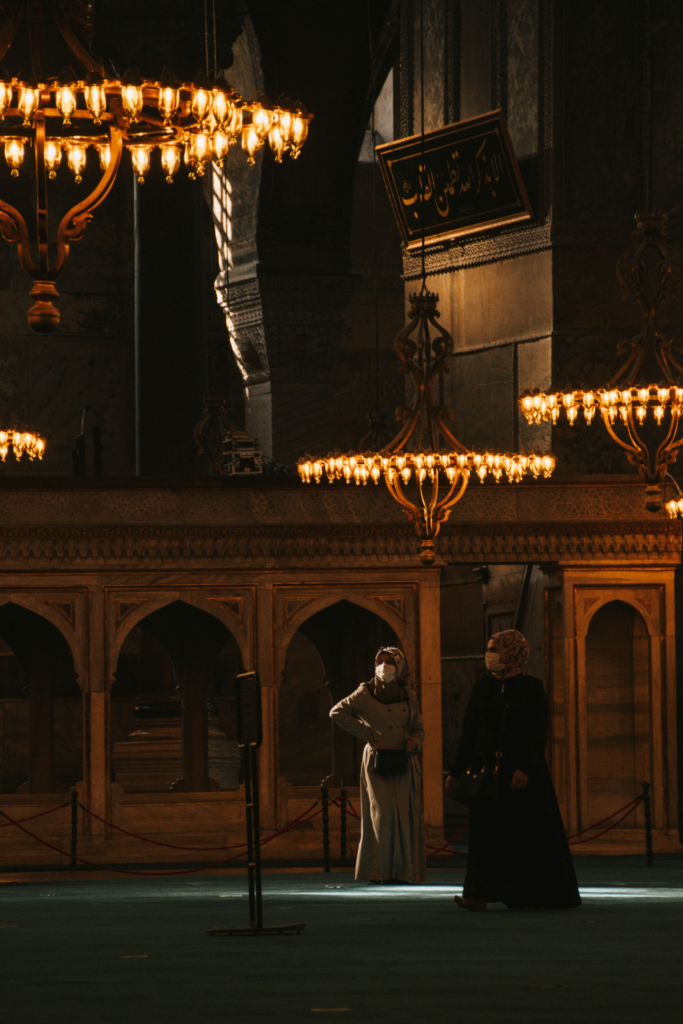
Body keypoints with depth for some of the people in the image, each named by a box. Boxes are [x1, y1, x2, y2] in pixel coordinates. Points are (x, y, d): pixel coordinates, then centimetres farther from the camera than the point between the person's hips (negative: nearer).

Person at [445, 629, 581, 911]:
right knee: (486, 831, -4)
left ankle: (533, 896, 13)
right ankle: (480, 895, -7)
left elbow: (538, 734, -9)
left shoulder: (532, 688, -2)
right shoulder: (482, 687, 9)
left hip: (523, 772, -3)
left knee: (528, 832, 2)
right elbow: (469, 732, 11)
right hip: (487, 769, 3)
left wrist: (525, 769, -21)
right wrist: (456, 770, 7)